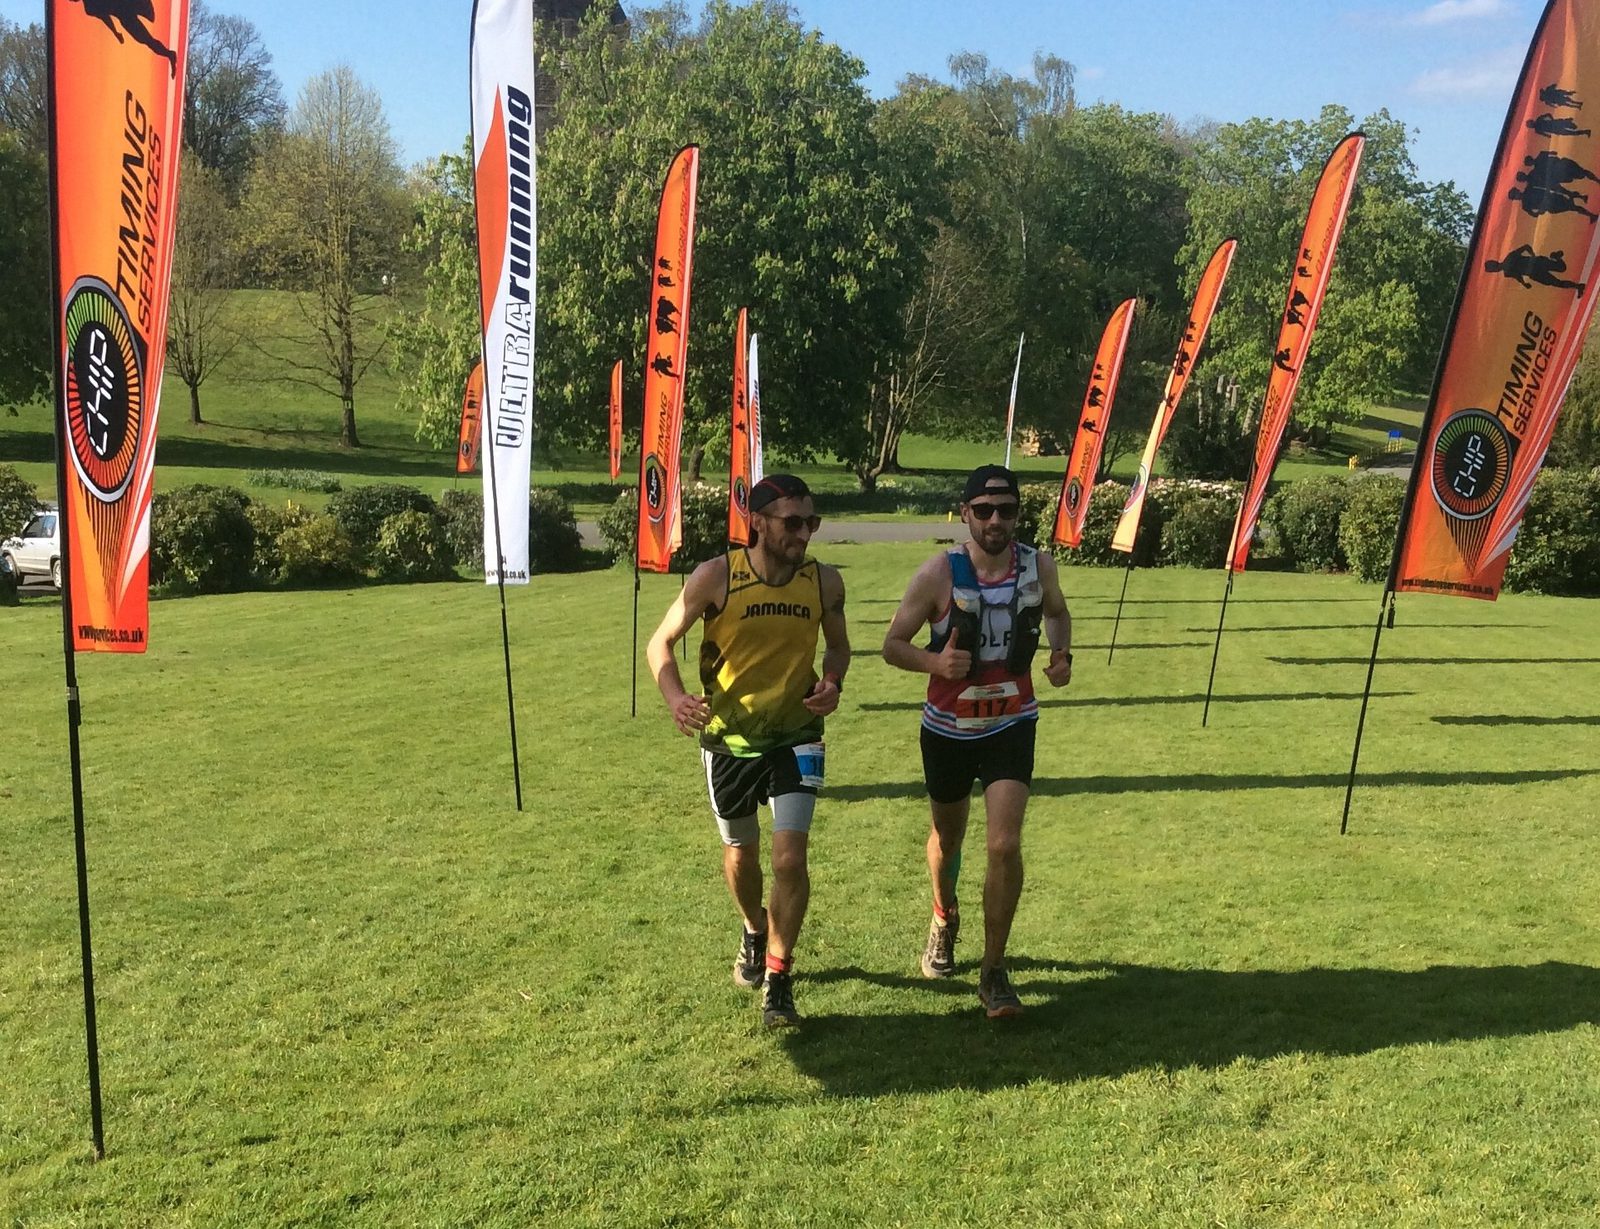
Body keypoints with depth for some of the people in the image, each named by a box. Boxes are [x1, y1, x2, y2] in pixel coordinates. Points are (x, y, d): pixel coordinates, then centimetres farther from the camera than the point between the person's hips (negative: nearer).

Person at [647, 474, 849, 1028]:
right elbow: (661, 641, -9)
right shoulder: (716, 577, -16)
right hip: (728, 737, 0)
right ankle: (755, 931, 50)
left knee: (790, 856, -12)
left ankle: (777, 979, 6)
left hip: (796, 736, 0)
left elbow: (838, 645, 9)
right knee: (741, 852, 18)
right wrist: (675, 697, -28)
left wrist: (832, 682, -13)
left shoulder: (825, 581, -9)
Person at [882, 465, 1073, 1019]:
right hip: (948, 729, 0)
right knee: (947, 838, 19)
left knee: (1005, 846, -13)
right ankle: (944, 920, 51)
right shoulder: (938, 573, -15)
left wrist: (1061, 653, -5)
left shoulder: (1038, 566, -7)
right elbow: (892, 645, -10)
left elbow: (1056, 611, 15)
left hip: (1012, 726, 0)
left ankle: (994, 972, 3)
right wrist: (935, 662, -30)